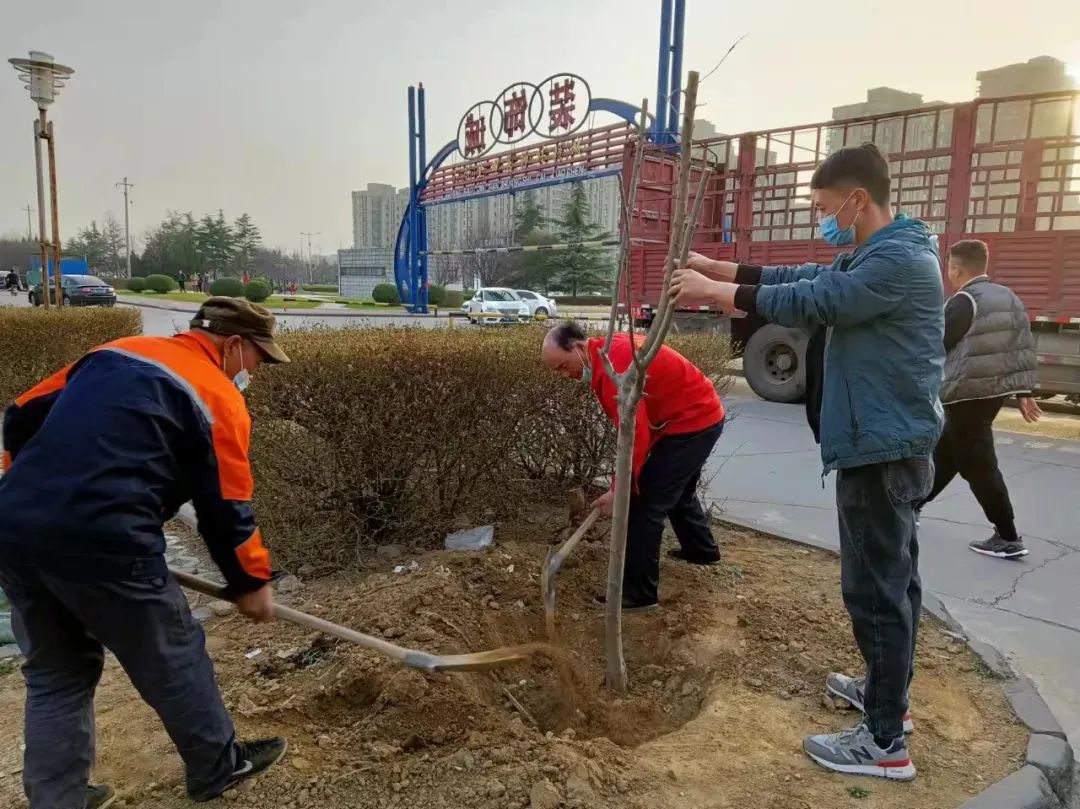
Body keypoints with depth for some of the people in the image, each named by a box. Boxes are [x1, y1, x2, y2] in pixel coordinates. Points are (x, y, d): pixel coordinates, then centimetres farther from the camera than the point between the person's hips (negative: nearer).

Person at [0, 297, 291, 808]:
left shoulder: (115, 351, 19)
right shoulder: (219, 397, 0)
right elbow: (227, 509, 2)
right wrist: (251, 584, 14)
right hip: (101, 542, -7)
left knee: (55, 673, 23)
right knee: (174, 660, 14)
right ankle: (219, 767, 33)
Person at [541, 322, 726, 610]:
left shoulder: (615, 365, -27)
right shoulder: (608, 352, 5)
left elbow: (634, 435, -29)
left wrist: (619, 489, -22)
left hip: (692, 423, -10)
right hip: (703, 416, 10)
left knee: (645, 502, -8)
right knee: (678, 491, 27)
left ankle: (639, 591, 0)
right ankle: (702, 550, 47)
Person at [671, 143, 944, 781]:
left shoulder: (899, 259, -19)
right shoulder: (876, 256, 15)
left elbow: (808, 303, -20)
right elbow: (803, 278, 15)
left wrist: (712, 292, -11)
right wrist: (715, 268, 9)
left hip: (883, 448, -11)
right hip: (890, 444, 11)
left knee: (876, 585, -4)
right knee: (891, 575, 19)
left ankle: (885, 743, 8)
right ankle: (888, 692, 36)